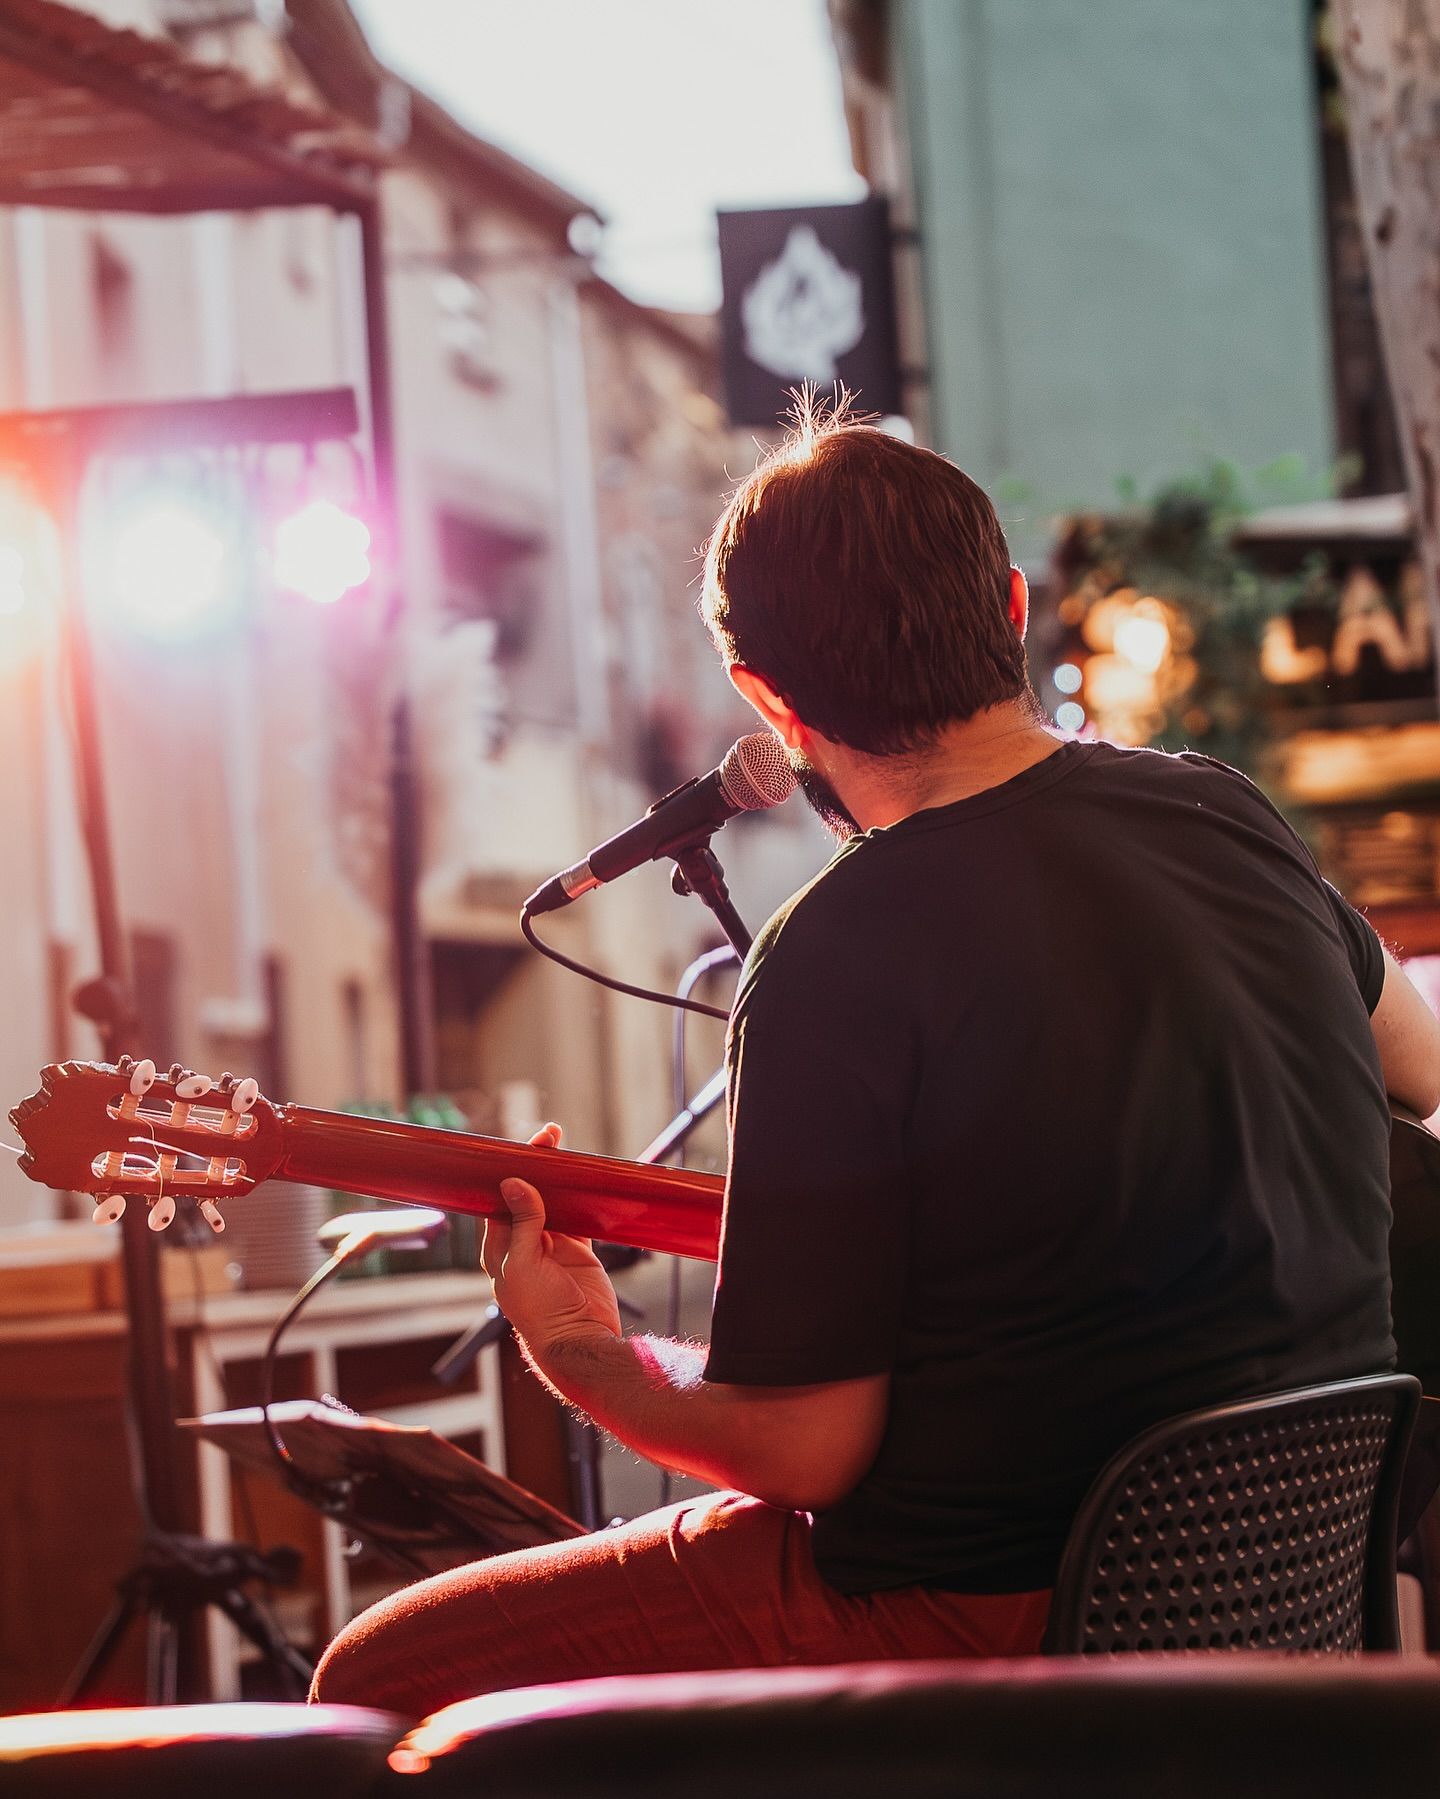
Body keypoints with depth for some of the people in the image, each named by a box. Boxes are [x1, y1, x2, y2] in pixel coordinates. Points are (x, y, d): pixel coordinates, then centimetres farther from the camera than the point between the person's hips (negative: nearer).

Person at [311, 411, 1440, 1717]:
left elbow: (804, 1448, -17)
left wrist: (578, 1353, 0)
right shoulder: (1226, 813, 0)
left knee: (380, 1685, 4)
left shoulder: (840, 961, -21)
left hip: (994, 1612, -8)